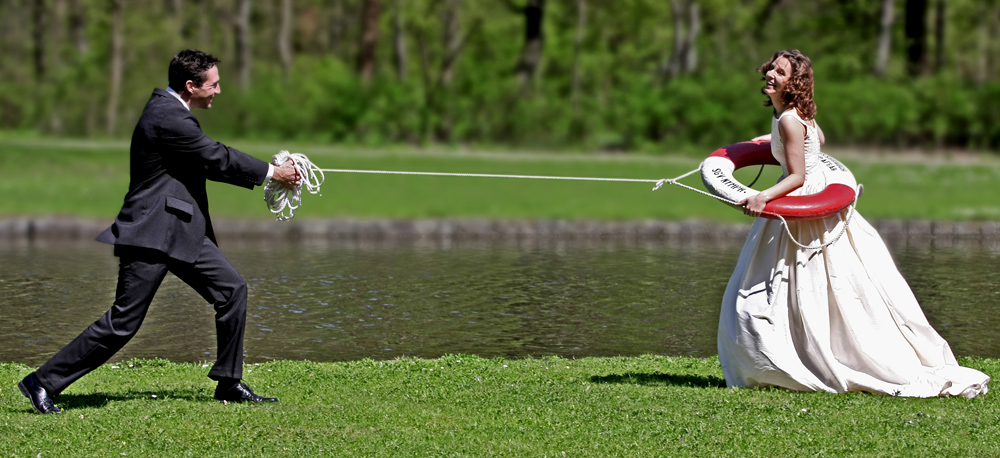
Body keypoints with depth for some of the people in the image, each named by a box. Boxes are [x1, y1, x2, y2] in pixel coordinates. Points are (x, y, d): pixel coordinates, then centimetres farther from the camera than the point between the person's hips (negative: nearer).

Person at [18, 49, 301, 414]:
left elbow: (207, 162, 19)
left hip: (184, 230, 10)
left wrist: (263, 173, 11)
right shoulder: (166, 117, -19)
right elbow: (216, 157, -15)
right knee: (123, 322, -7)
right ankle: (44, 382, 0)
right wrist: (271, 174, -5)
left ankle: (228, 383, 13)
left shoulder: (171, 110, 13)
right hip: (152, 233, -10)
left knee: (232, 290, 6)